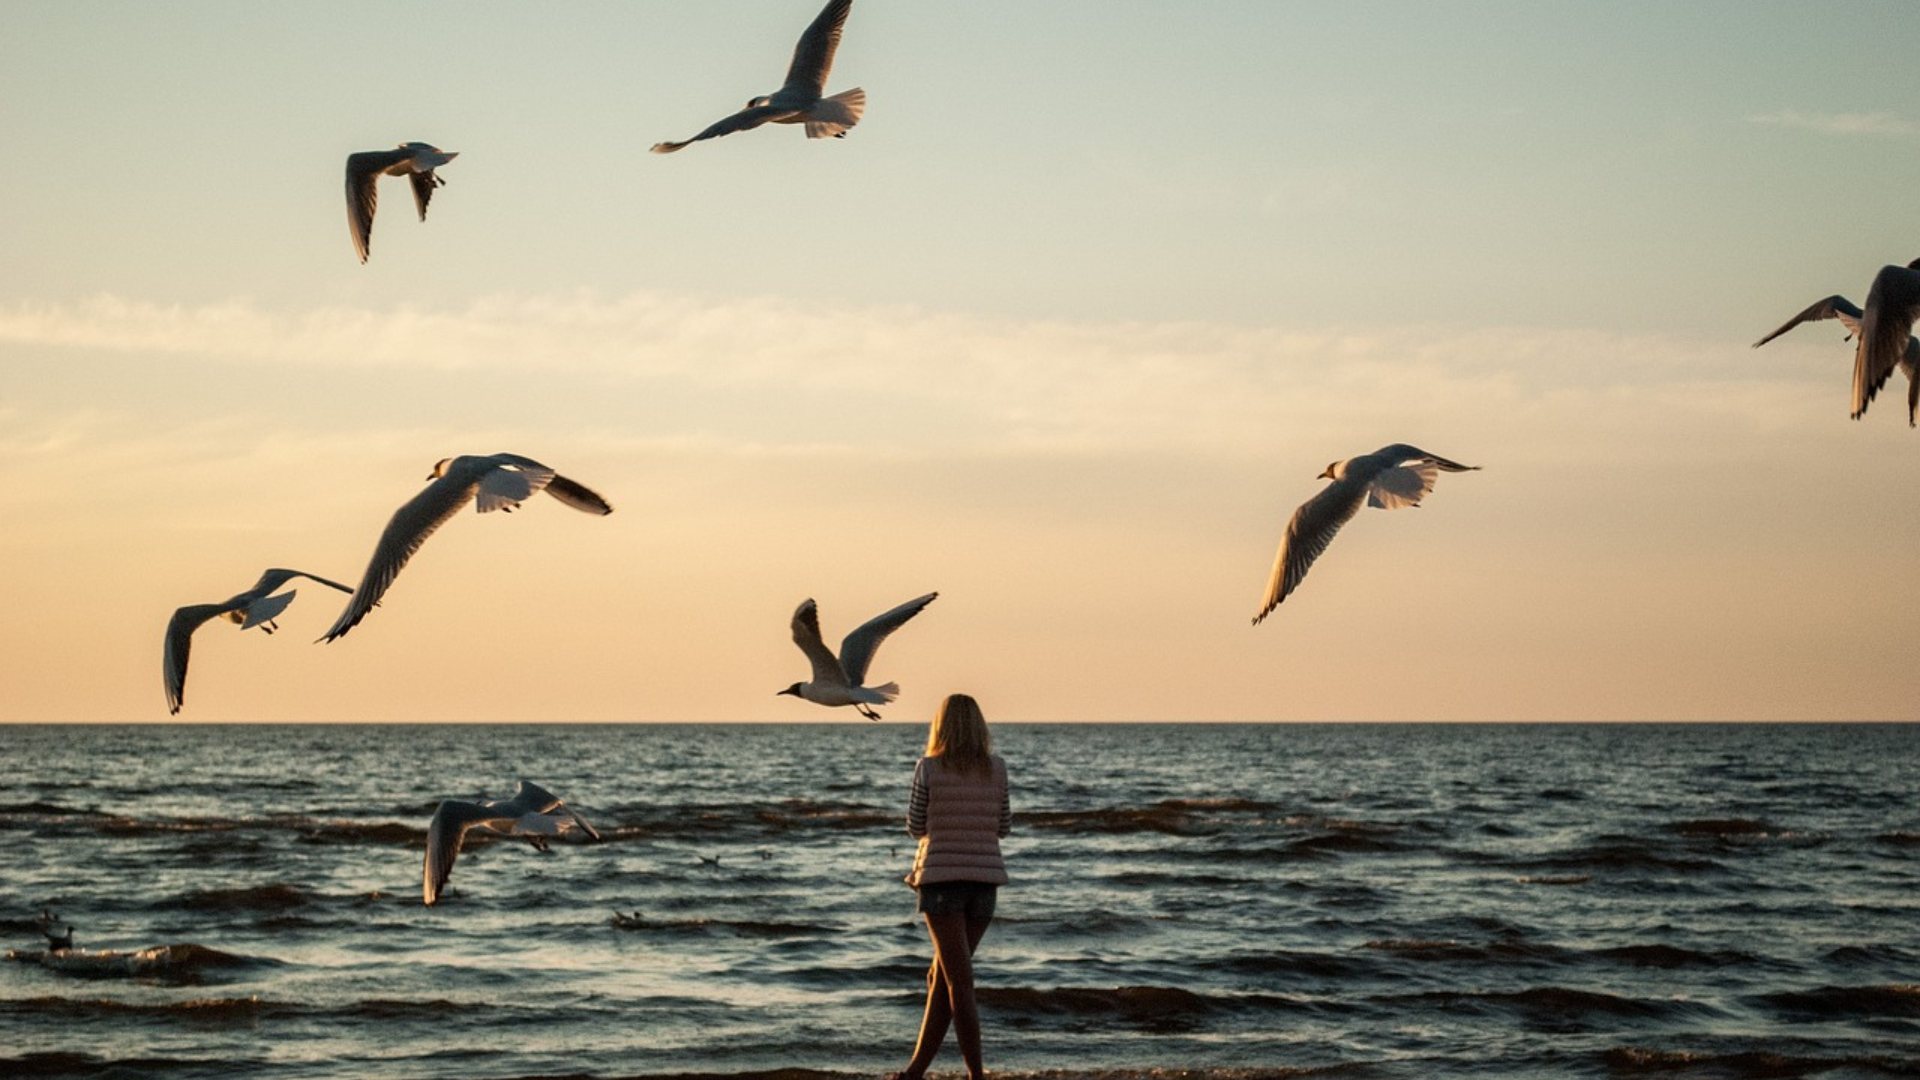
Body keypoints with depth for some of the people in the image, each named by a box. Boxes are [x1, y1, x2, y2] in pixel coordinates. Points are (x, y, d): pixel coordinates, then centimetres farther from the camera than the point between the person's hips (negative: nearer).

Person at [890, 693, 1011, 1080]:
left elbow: (915, 828, 0)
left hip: (942, 877, -4)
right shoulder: (997, 769, 2)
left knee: (959, 981, -2)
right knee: (943, 976, 13)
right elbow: (1004, 827, 9)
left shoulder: (928, 769, -7)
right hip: (985, 879, 4)